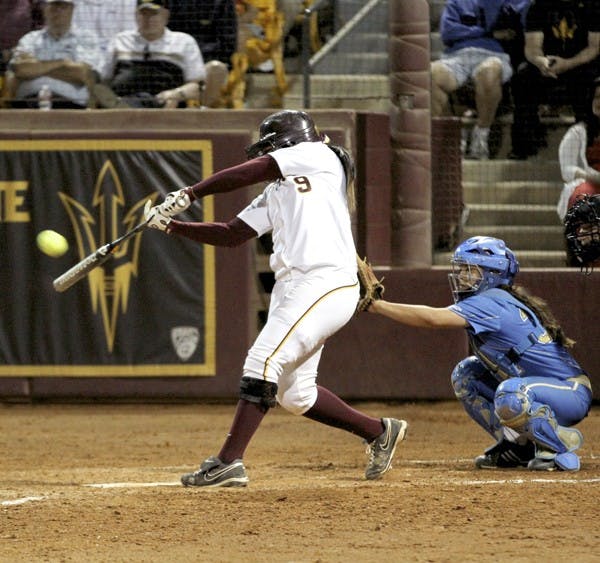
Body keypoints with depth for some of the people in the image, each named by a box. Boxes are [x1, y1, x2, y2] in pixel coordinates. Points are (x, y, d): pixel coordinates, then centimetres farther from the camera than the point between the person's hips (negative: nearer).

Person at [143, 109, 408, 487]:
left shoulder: (318, 154, 4)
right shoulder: (276, 194, 26)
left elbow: (246, 173, -3)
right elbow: (231, 235, 20)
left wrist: (190, 194, -2)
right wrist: (172, 225, 11)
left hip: (326, 283, -9)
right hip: (293, 288, 9)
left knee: (264, 361, -18)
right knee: (295, 395, 9)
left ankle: (229, 463, -22)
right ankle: (380, 432, 24)